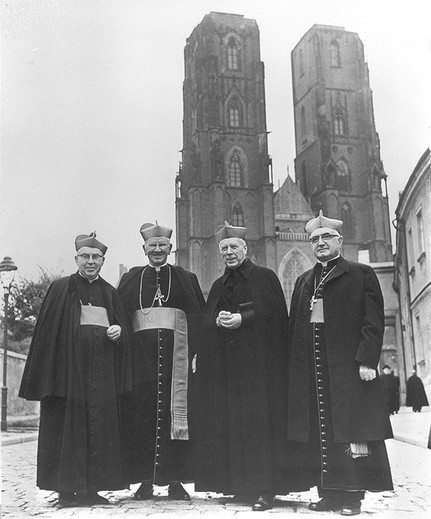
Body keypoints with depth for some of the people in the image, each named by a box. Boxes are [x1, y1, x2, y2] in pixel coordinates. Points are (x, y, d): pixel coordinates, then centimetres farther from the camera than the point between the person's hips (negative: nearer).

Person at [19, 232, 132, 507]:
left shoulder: (110, 293, 15)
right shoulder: (61, 288, 3)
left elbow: (123, 326, 20)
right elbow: (47, 331, 0)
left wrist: (118, 330, -5)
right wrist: (46, 376, -8)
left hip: (102, 370, 4)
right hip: (69, 364, -4)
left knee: (100, 426, 2)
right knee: (69, 423, -5)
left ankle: (92, 488, 9)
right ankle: (67, 489, 3)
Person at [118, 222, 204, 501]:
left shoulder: (187, 279, 12)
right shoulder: (131, 279, 14)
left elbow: (199, 318, 4)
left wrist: (193, 350, -7)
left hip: (176, 355, -1)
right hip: (141, 355, 1)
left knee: (176, 413, -3)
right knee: (141, 414, -2)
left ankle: (175, 480, 4)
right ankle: (145, 480, 6)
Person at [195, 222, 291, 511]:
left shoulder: (265, 277, 4)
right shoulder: (218, 286, 20)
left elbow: (275, 314, -5)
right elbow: (207, 320, 15)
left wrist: (242, 319, -14)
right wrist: (218, 320, -7)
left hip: (258, 359, -5)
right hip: (223, 363, 5)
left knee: (257, 419, -9)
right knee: (228, 420, 1)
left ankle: (264, 487, -6)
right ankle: (236, 483, 8)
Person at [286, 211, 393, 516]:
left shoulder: (361, 275, 6)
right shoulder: (304, 281, 20)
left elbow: (374, 320, -3)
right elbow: (294, 326, 17)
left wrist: (367, 360, -14)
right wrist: (294, 366, 8)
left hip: (347, 365, -4)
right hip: (310, 369, 5)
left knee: (351, 430, -5)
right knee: (318, 432, 2)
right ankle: (329, 493, 9)